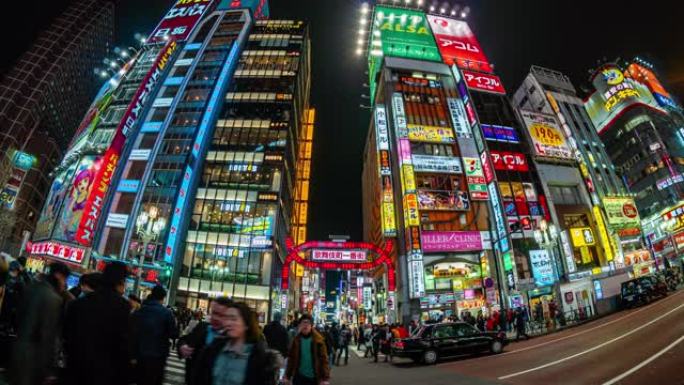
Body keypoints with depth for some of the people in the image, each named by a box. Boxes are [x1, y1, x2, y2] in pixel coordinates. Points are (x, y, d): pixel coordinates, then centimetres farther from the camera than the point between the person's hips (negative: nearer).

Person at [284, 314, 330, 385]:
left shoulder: (318, 340, -8)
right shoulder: (296, 340, -2)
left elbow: (323, 359, -9)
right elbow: (291, 358, 3)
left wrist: (325, 378, -13)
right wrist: (287, 376, 2)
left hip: (314, 378, -2)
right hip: (299, 377, 2)